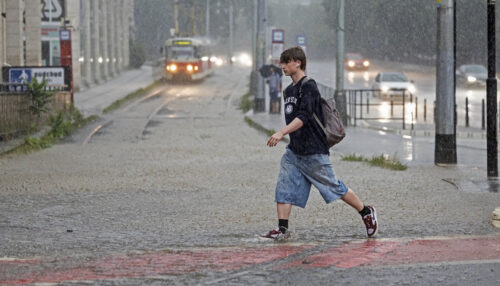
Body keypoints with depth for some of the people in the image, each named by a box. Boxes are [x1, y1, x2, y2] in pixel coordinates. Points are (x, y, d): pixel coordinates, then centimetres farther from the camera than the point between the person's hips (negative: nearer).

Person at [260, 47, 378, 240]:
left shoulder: (309, 87, -14)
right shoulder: (289, 90, 14)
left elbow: (303, 117, -27)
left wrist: (281, 133, -37)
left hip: (314, 152, -8)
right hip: (294, 151, 8)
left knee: (334, 187, 2)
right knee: (284, 188, -4)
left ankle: (367, 213, 18)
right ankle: (282, 230, -6)